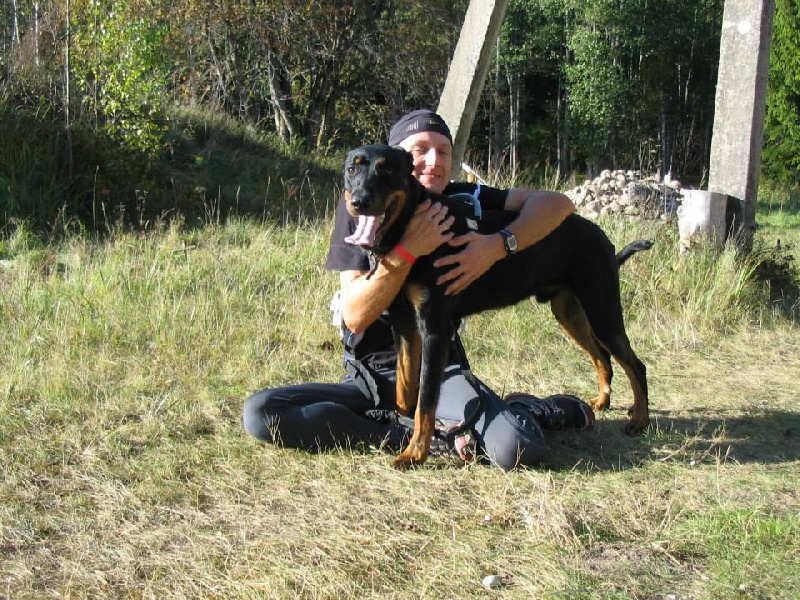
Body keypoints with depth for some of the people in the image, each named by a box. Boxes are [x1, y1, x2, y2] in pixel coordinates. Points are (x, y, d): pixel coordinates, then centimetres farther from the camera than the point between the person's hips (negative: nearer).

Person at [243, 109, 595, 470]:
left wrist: (500, 244, -24)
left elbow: (557, 203, -7)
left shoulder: (462, 201, -2)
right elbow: (354, 316, -17)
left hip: (442, 370, -1)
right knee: (259, 413, -25)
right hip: (370, 376, 2)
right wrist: (407, 251, -30)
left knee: (519, 451, -32)